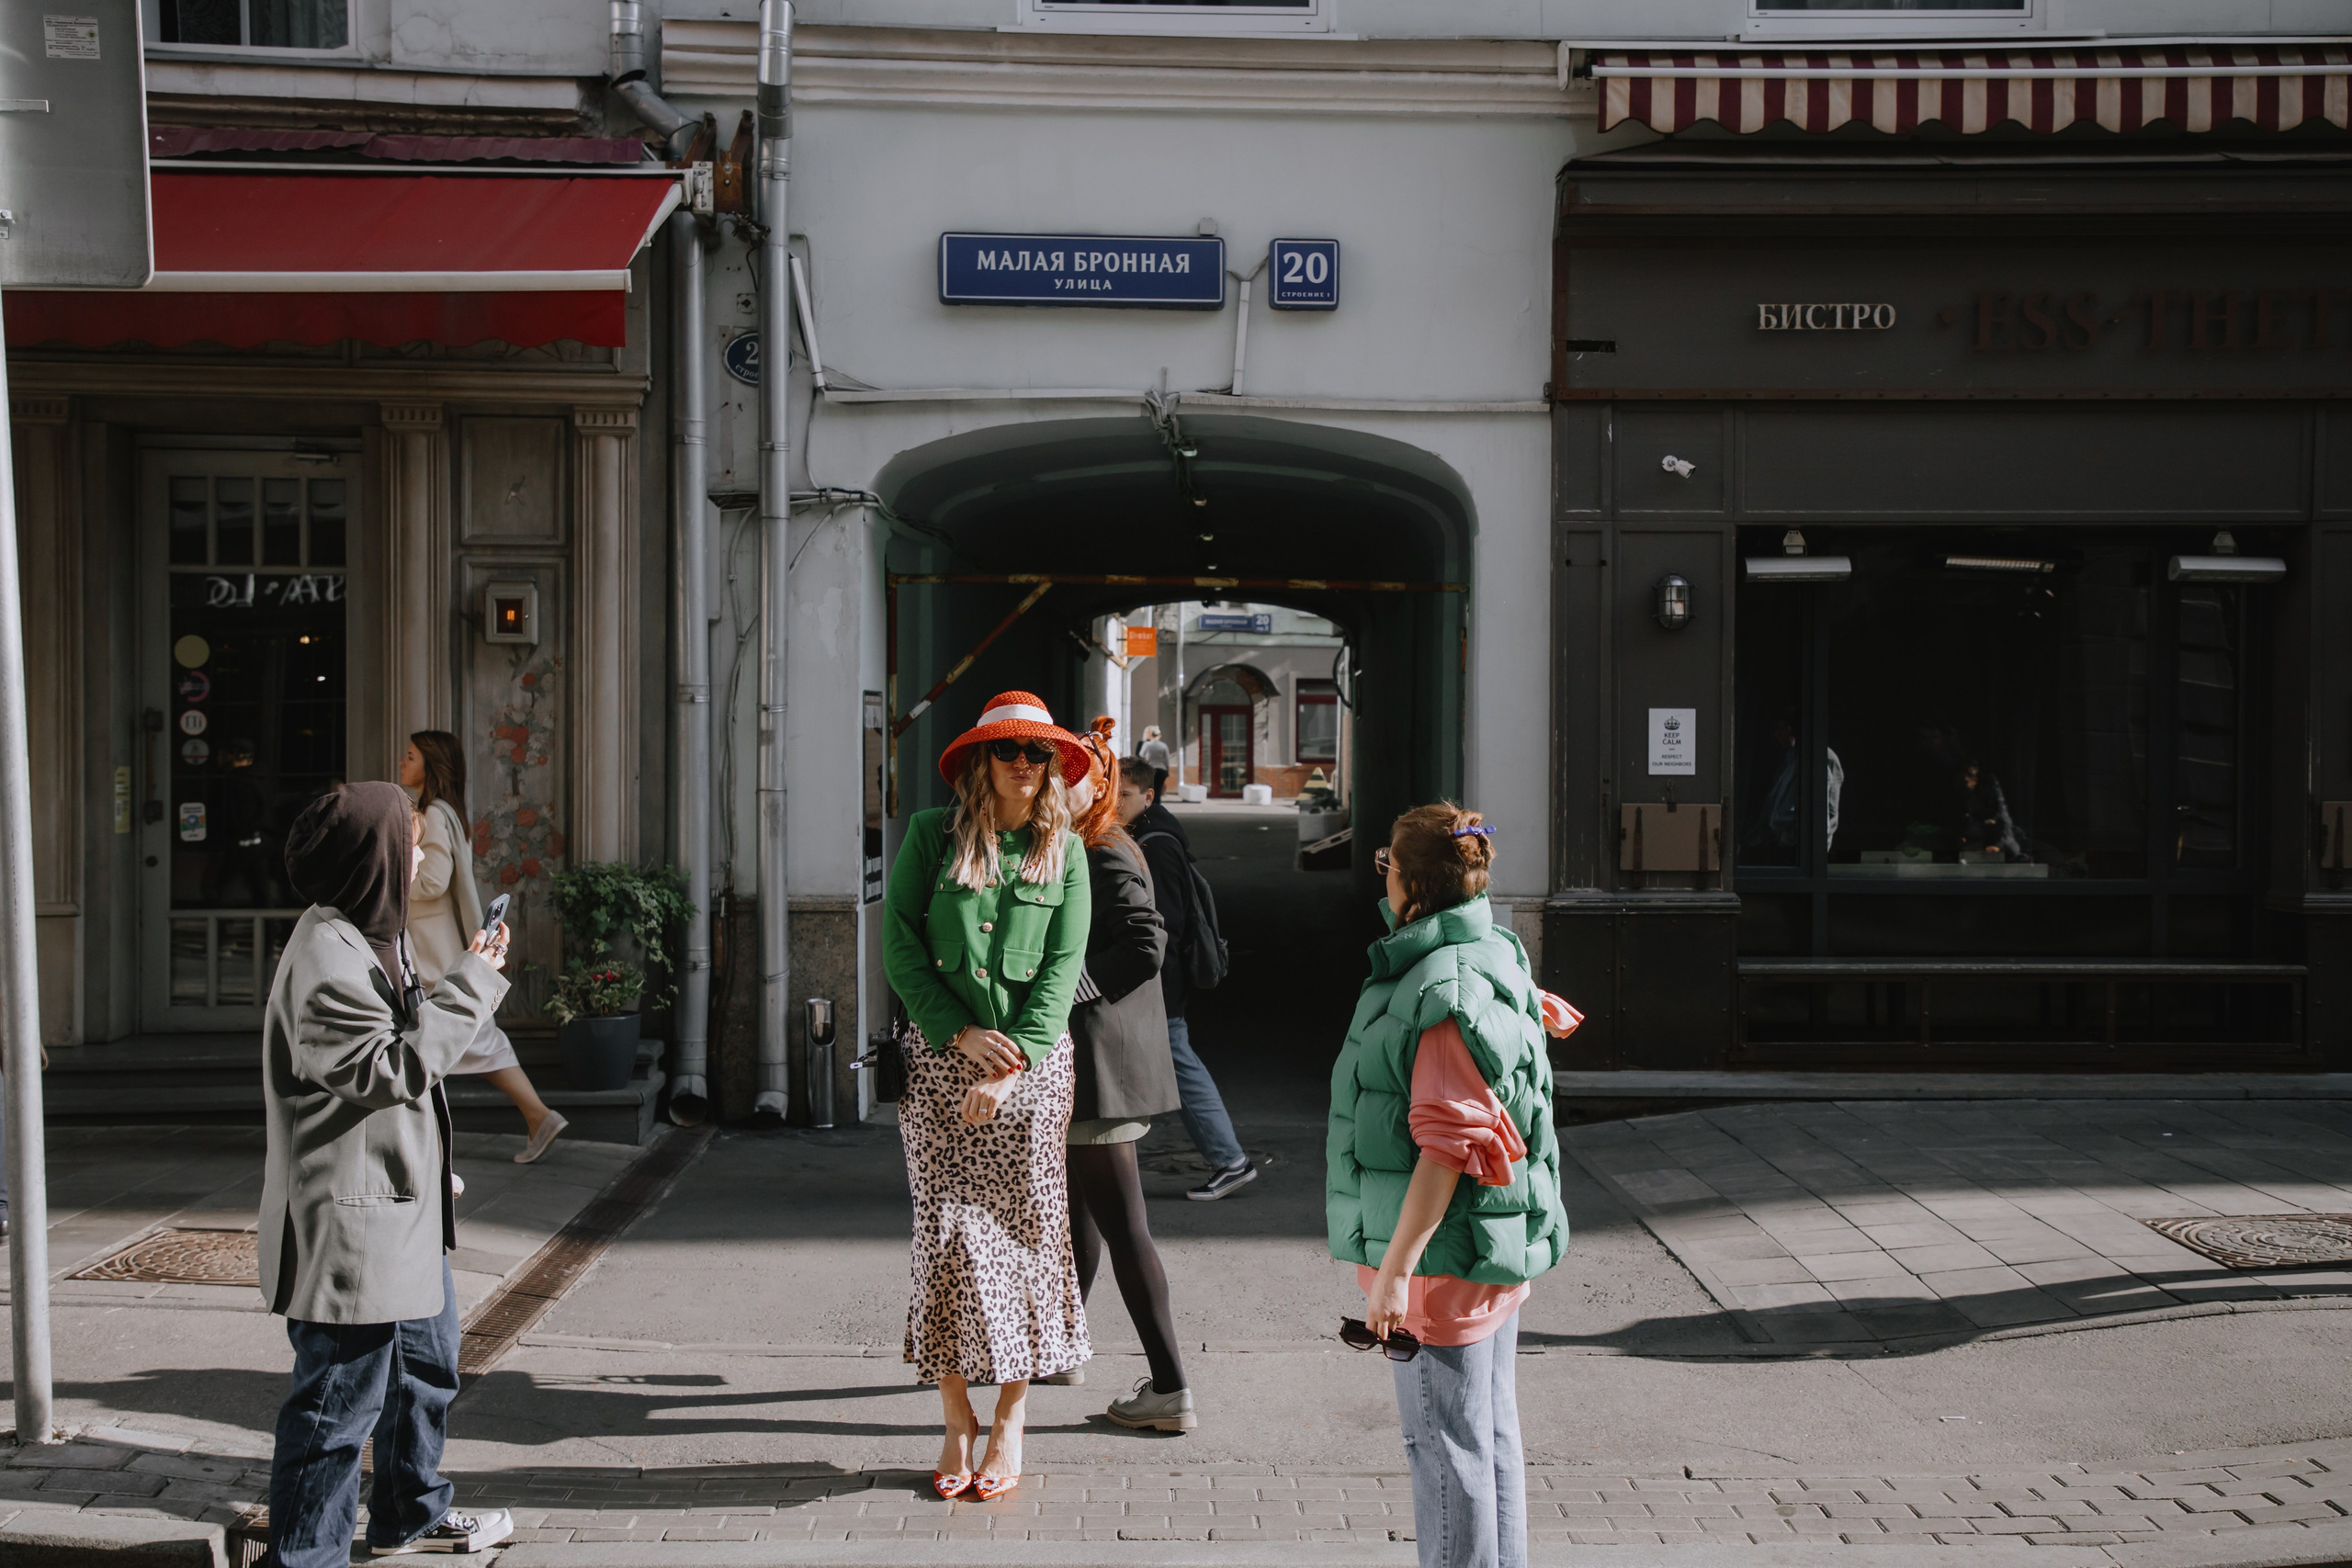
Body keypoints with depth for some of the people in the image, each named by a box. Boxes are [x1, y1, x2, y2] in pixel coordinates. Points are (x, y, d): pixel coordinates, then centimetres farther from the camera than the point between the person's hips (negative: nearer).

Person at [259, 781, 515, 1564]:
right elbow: (394, 1068, -23)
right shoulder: (326, 959, -21)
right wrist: (470, 983, -19)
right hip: (353, 1222, -11)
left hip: (404, 1206, 11)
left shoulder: (373, 938, 13)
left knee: (427, 1365, 23)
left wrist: (431, 1167, 27)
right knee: (342, 1396, -3)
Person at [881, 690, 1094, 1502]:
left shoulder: (1065, 850, 4)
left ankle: (1010, 1426, 15)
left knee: (1023, 1232, 3)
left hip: (1032, 1062, 1)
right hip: (939, 1059, 0)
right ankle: (956, 1421, 11)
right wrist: (961, 1034, -11)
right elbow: (899, 946, -1)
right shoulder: (931, 835, 2)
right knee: (946, 1233, -2)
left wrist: (1012, 1064, -13)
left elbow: (1062, 968, -2)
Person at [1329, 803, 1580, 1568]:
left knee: (1446, 1443, -2)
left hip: (1444, 1251, -10)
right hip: (1488, 1250, 10)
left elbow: (1448, 1144, -25)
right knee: (1489, 1436, 17)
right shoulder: (1489, 955, 8)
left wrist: (1396, 1266, -25)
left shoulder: (1447, 993, -21)